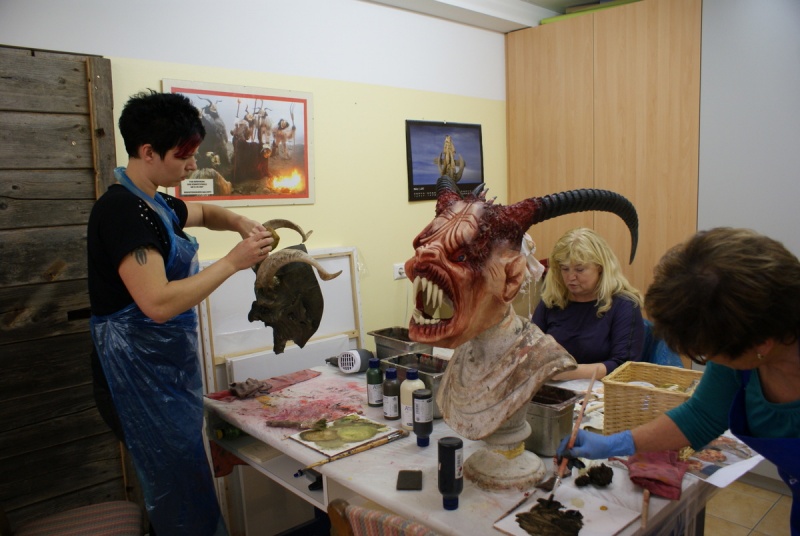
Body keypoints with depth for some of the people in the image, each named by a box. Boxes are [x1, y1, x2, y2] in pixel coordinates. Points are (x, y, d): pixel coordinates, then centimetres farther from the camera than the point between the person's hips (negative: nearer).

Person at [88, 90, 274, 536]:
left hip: (171, 363, 9)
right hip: (143, 368, -9)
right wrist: (233, 262, -22)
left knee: (178, 478, 19)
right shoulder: (122, 210, -20)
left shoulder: (155, 203, 8)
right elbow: (158, 303, -29)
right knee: (182, 487, 1)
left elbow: (205, 213, 28)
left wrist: (241, 224, 6)